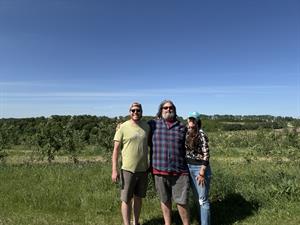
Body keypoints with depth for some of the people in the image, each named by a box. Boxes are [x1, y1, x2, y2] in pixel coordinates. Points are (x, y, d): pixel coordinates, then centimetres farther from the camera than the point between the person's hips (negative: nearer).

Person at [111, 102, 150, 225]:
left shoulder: (146, 126, 3)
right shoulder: (123, 127, -9)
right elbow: (116, 149, -8)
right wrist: (114, 170, -12)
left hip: (143, 169, 4)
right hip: (128, 169, -4)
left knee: (138, 197, 18)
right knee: (126, 199, 6)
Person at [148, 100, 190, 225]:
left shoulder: (182, 127, 6)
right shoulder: (153, 124, 3)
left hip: (179, 171, 0)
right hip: (159, 170, 0)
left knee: (181, 201, 6)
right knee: (165, 200, 16)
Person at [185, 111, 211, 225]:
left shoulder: (201, 134, -13)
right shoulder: (187, 134, 6)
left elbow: (206, 154, -15)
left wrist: (202, 173, -18)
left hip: (200, 168, -7)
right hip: (189, 168, 7)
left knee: (203, 200, 2)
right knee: (197, 198, 18)